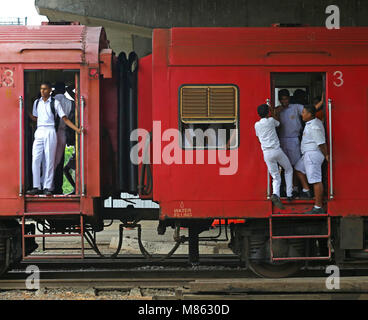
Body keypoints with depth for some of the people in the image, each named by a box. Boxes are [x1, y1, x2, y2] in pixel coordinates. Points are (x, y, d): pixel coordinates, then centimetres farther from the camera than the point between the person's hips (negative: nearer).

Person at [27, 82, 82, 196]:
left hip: (50, 132, -3)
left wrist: (77, 129, -7)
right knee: (35, 160, -4)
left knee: (49, 160, -3)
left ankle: (47, 187, 0)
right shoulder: (37, 102, 13)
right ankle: (36, 187, 0)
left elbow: (64, 119, 1)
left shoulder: (55, 103, 2)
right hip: (39, 132, 3)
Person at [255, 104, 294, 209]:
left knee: (276, 177, 6)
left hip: (266, 153, 3)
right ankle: (289, 195, 13)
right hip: (277, 150, -3)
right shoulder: (271, 120, 0)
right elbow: (278, 123, 23)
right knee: (288, 170, 20)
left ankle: (276, 194, -23)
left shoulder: (257, 125, 7)